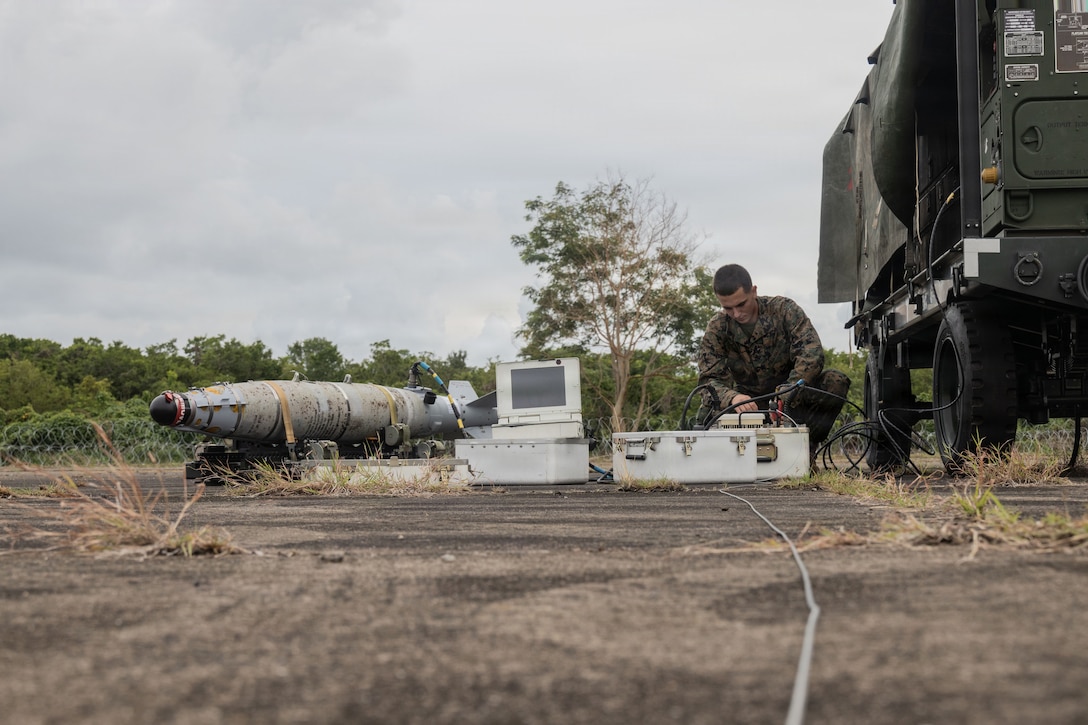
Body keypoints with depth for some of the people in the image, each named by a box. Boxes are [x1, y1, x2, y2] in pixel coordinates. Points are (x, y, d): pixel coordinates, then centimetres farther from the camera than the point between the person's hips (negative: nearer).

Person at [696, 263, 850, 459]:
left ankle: (806, 446, -20)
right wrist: (732, 398, -43)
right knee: (708, 414, -30)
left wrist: (787, 393, -41)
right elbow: (710, 379, -18)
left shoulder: (784, 310, -14)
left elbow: (811, 351, -26)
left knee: (836, 382, -29)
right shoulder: (716, 329, -10)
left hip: (794, 402, 0)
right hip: (750, 402, 0)